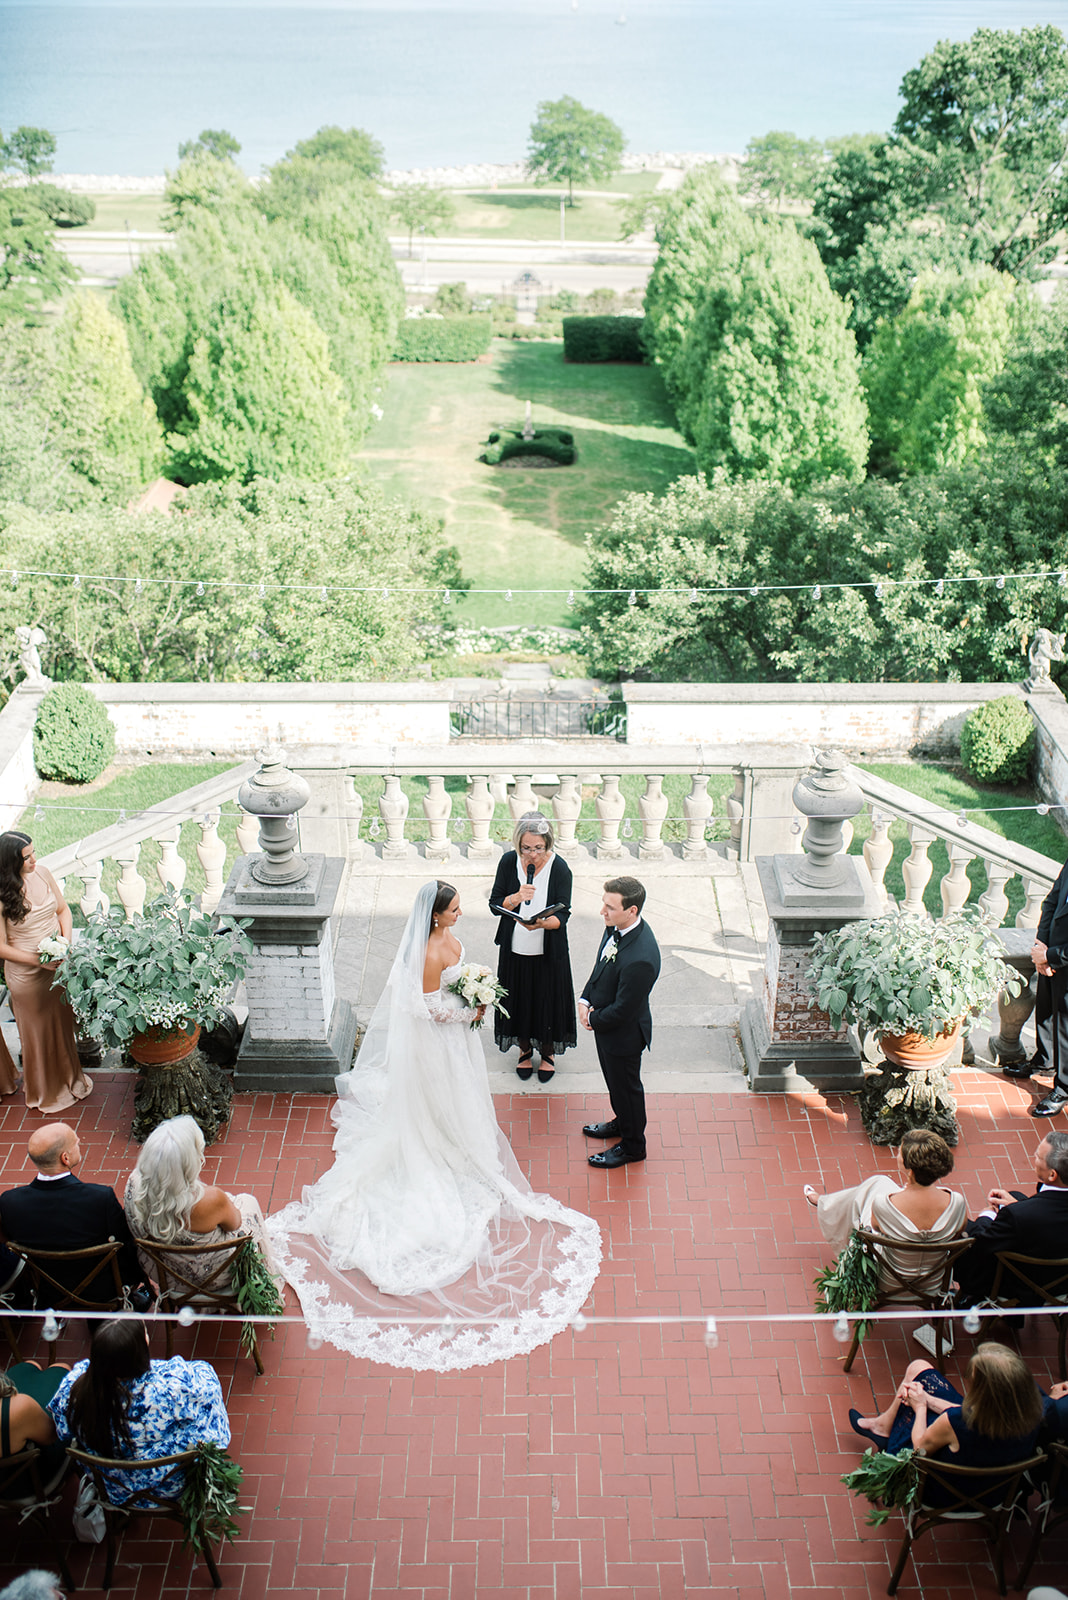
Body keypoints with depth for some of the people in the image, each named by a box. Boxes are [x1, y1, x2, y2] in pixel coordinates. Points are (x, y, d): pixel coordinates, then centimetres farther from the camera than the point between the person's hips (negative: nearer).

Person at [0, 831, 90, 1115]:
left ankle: (68, 1079, 45)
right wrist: (39, 961, -21)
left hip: (60, 964, 5)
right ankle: (44, 1094, 36)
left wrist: (66, 943, -10)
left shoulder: (41, 873, -8)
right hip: (26, 974, -5)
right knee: (38, 1032, 14)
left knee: (64, 1023, 21)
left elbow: (63, 910, 5)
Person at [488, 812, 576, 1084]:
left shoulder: (559, 868, -18)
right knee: (518, 999, 16)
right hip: (515, 949, 2)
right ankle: (524, 1050, 41)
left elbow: (563, 915, -16)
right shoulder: (509, 862, -10)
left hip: (549, 952, -2)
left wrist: (543, 923, -36)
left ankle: (548, 1052, 38)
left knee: (548, 1000, 12)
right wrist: (517, 897, -23)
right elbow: (495, 904, -4)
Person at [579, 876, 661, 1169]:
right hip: (604, 1024, 8)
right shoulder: (616, 926, -13)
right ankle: (622, 1122, 55)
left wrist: (594, 1019, -13)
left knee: (626, 1087, 15)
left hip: (624, 1033, -8)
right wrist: (585, 999, -4)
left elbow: (623, 1009, -29)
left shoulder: (640, 958, -40)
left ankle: (632, 1146, 38)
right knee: (614, 1080, 30)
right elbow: (600, 964, 6)